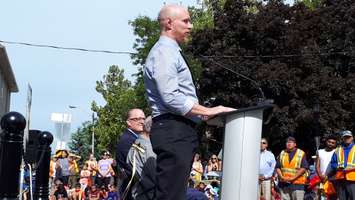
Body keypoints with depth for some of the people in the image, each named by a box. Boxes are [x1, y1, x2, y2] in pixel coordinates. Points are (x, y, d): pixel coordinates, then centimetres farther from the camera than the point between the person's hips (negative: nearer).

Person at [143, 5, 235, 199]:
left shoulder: (171, 52, 23)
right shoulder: (164, 52, -10)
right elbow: (171, 99, -20)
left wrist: (203, 113, 17)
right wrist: (207, 111, -14)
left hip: (179, 131, 11)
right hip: (172, 132, -11)